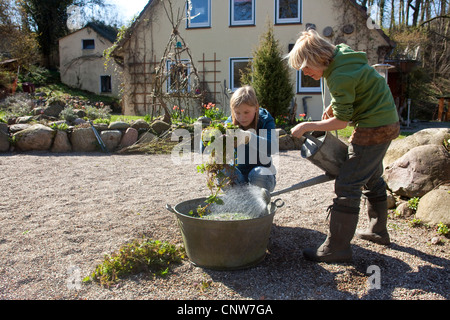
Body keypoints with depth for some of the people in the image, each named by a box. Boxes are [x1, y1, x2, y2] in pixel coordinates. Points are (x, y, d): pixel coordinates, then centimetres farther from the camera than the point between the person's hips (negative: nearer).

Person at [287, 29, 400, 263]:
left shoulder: (341, 76, -25)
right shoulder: (341, 55, 5)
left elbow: (342, 121, -19)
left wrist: (307, 126, -12)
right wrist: (331, 106, 12)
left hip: (374, 129, -10)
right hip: (386, 123, 10)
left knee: (347, 185, -10)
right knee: (371, 179, 21)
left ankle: (337, 248, -4)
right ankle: (378, 231, 36)